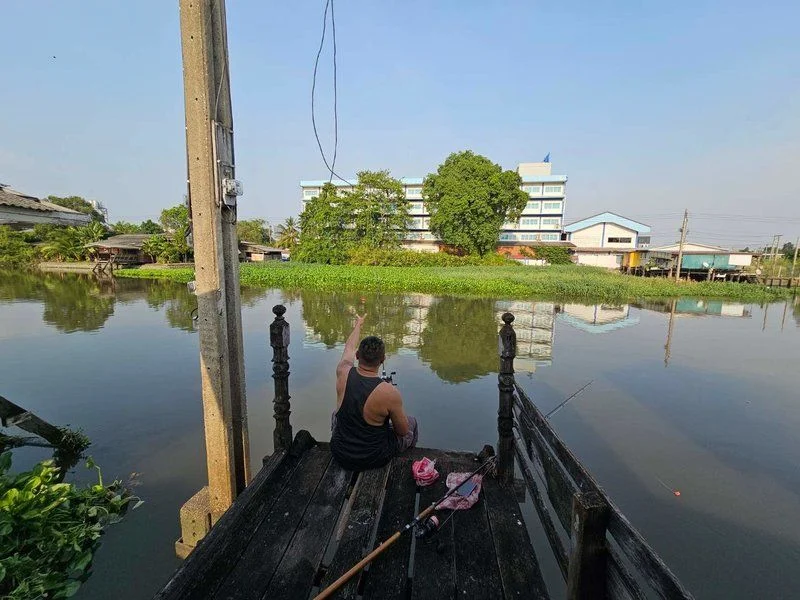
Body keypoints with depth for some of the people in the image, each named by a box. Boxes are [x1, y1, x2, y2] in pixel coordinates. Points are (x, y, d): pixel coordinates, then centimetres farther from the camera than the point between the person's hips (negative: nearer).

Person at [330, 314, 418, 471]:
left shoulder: (343, 373, -19)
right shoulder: (390, 393, -30)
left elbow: (349, 348, 5)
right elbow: (403, 431, -14)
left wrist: (358, 324, 23)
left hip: (340, 455, 3)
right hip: (374, 459, -3)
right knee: (411, 422, 23)